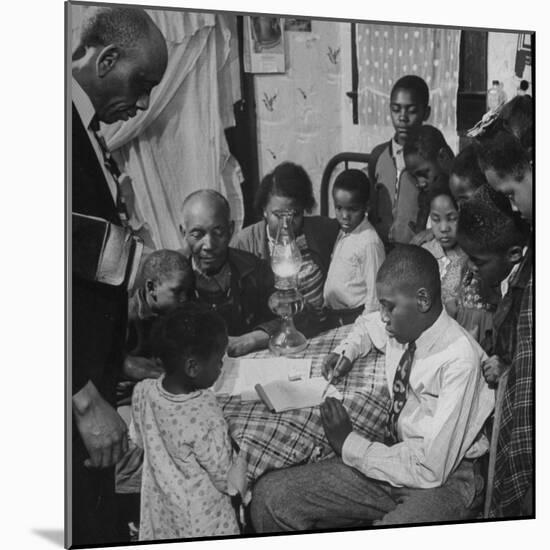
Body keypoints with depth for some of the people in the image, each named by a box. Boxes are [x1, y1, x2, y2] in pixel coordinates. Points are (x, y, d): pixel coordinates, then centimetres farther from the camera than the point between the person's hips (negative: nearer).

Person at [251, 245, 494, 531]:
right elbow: (367, 324, 27)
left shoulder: (459, 359, -22)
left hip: (442, 481, -6)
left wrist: (349, 443, -14)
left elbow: (432, 470, -24)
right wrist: (347, 351, 5)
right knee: (269, 494, -10)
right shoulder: (400, 326, -1)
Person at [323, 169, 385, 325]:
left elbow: (375, 292, -17)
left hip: (355, 317, -8)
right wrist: (325, 307, 14)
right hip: (333, 316, 8)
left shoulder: (369, 242, -19)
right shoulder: (342, 232, 6)